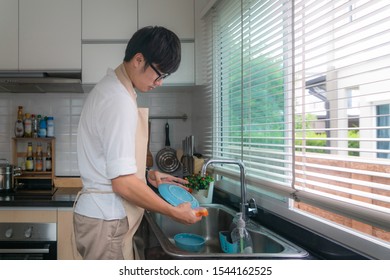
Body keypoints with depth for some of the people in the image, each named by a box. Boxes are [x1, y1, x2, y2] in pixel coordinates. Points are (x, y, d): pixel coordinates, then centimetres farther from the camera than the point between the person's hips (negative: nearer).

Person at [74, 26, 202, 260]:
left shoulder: (110, 88, 10)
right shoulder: (120, 101, -21)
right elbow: (123, 183, -24)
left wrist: (147, 175, 11)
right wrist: (175, 212, -15)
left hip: (101, 214, 10)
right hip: (107, 221, -10)